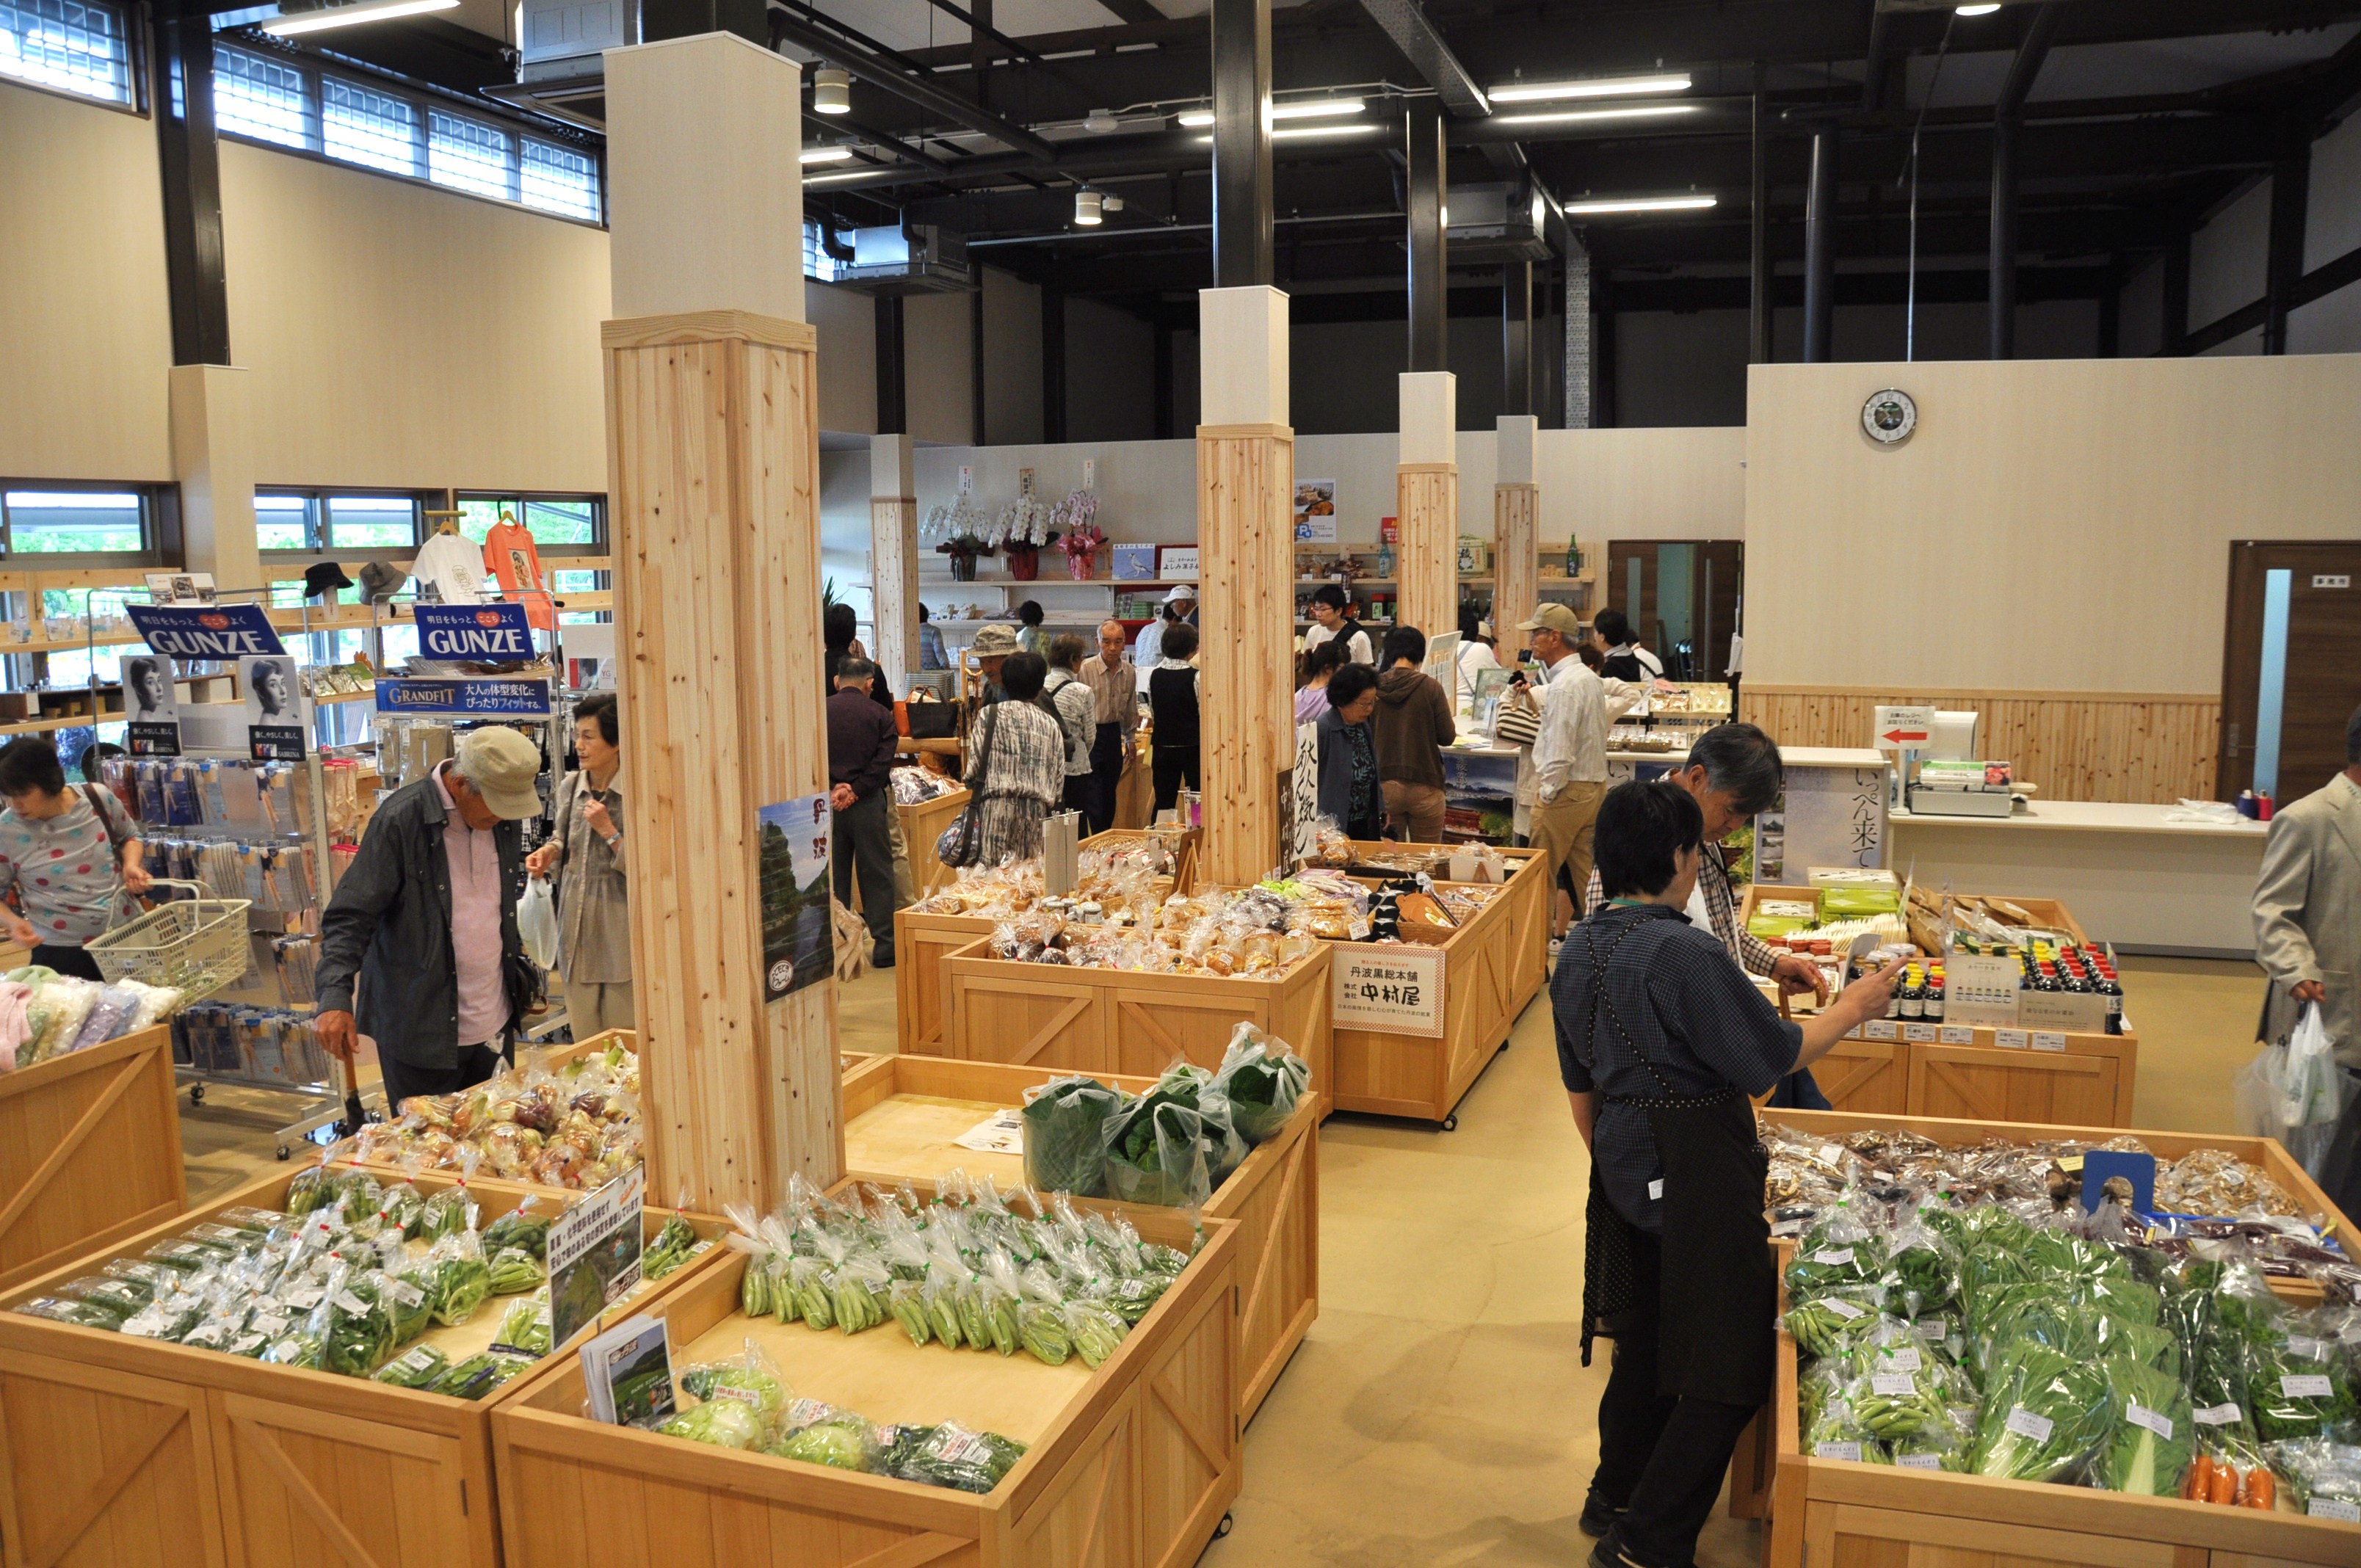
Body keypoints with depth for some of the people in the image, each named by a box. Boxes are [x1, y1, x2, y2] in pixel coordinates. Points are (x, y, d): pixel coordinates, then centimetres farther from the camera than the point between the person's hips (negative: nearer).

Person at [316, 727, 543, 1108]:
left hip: (494, 1025, 6)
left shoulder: (506, 818, 4)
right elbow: (349, 917, -16)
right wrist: (336, 997, -26)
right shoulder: (401, 819, -15)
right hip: (421, 1032, -6)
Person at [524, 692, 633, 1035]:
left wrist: (609, 831, -17)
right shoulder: (570, 786, 5)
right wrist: (549, 852, 1)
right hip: (576, 924, 6)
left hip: (620, 926, -5)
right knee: (584, 1039, 13)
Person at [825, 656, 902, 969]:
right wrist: (856, 791, -10)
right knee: (877, 875, 5)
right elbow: (884, 762, -8)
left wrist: (832, 789, -6)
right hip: (868, 802, -1)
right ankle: (883, 948, 6)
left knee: (833, 875, 9)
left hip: (829, 802, 2)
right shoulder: (880, 714, 1)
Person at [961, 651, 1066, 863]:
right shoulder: (1050, 725, 11)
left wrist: (970, 781, 17)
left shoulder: (990, 715, 1)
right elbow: (1059, 781, 10)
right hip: (1037, 811, 3)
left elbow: (977, 763, -3)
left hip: (998, 807, -3)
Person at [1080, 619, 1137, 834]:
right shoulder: (1085, 669, -17)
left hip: (1113, 733, 6)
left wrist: (1131, 738, 20)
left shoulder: (1129, 672, 3)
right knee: (1093, 794, -6)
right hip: (1090, 734, -6)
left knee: (1109, 792, 13)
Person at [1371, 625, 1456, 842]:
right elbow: (1447, 737, -3)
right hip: (1424, 786, -2)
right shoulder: (1430, 687, -8)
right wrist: (1446, 708, 15)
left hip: (1384, 785, 2)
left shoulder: (1374, 687, -2)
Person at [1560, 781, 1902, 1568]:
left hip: (1625, 1171, 9)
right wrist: (1852, 1008, -1)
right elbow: (1774, 1058, -16)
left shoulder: (1579, 950, 4)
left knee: (1647, 1341, 24)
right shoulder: (1682, 954, -23)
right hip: (1698, 1174, -9)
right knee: (1728, 1368, 5)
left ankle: (1616, 1497, 38)